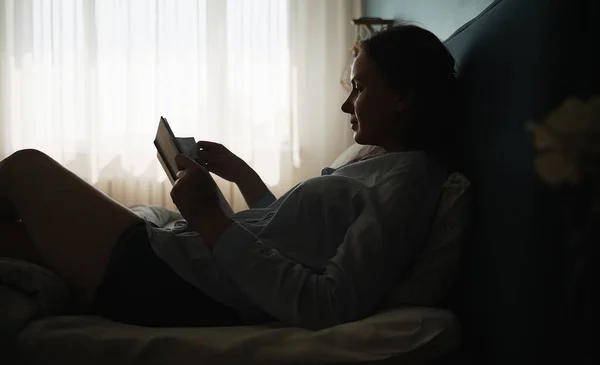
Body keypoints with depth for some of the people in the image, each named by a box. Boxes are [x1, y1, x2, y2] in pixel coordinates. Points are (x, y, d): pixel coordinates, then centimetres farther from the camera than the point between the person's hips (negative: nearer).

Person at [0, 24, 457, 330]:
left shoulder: (408, 180, -15)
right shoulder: (383, 167, 15)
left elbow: (327, 308, -27)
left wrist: (211, 219, -23)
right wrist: (240, 172, 17)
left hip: (188, 291, -9)